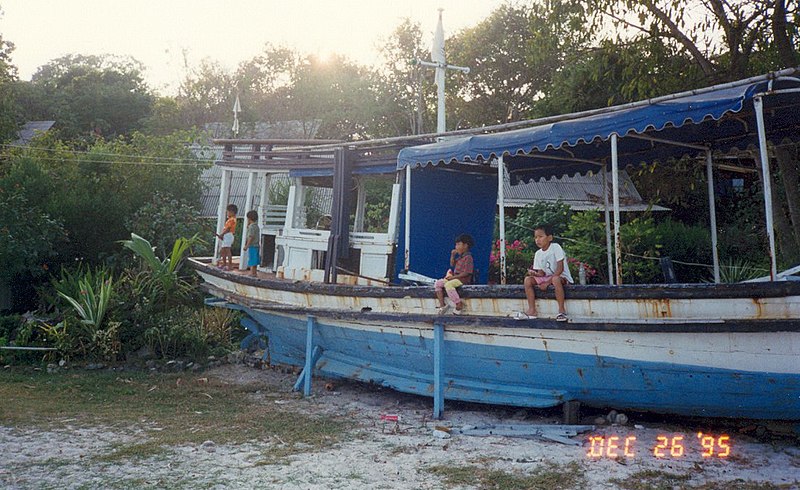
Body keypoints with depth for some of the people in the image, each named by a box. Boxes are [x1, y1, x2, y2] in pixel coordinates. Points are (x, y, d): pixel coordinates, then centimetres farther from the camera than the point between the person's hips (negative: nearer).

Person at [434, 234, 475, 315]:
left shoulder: (468, 257, -13)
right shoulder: (460, 257, 16)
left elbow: (466, 273, -20)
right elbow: (452, 265, 27)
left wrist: (454, 277, -19)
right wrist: (452, 255, 11)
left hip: (463, 279, -10)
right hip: (455, 277, 10)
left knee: (448, 284, -36)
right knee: (437, 283, -1)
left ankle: (459, 305, -27)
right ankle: (442, 305, -9)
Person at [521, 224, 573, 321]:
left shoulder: (556, 247, -14)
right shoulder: (538, 254, 5)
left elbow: (560, 269, -19)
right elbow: (541, 273, 3)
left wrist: (548, 282, -22)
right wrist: (534, 273, -21)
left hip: (562, 277, -6)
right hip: (547, 277, 7)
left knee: (555, 279, -41)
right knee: (528, 279, -12)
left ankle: (562, 309, -30)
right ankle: (532, 310, -12)